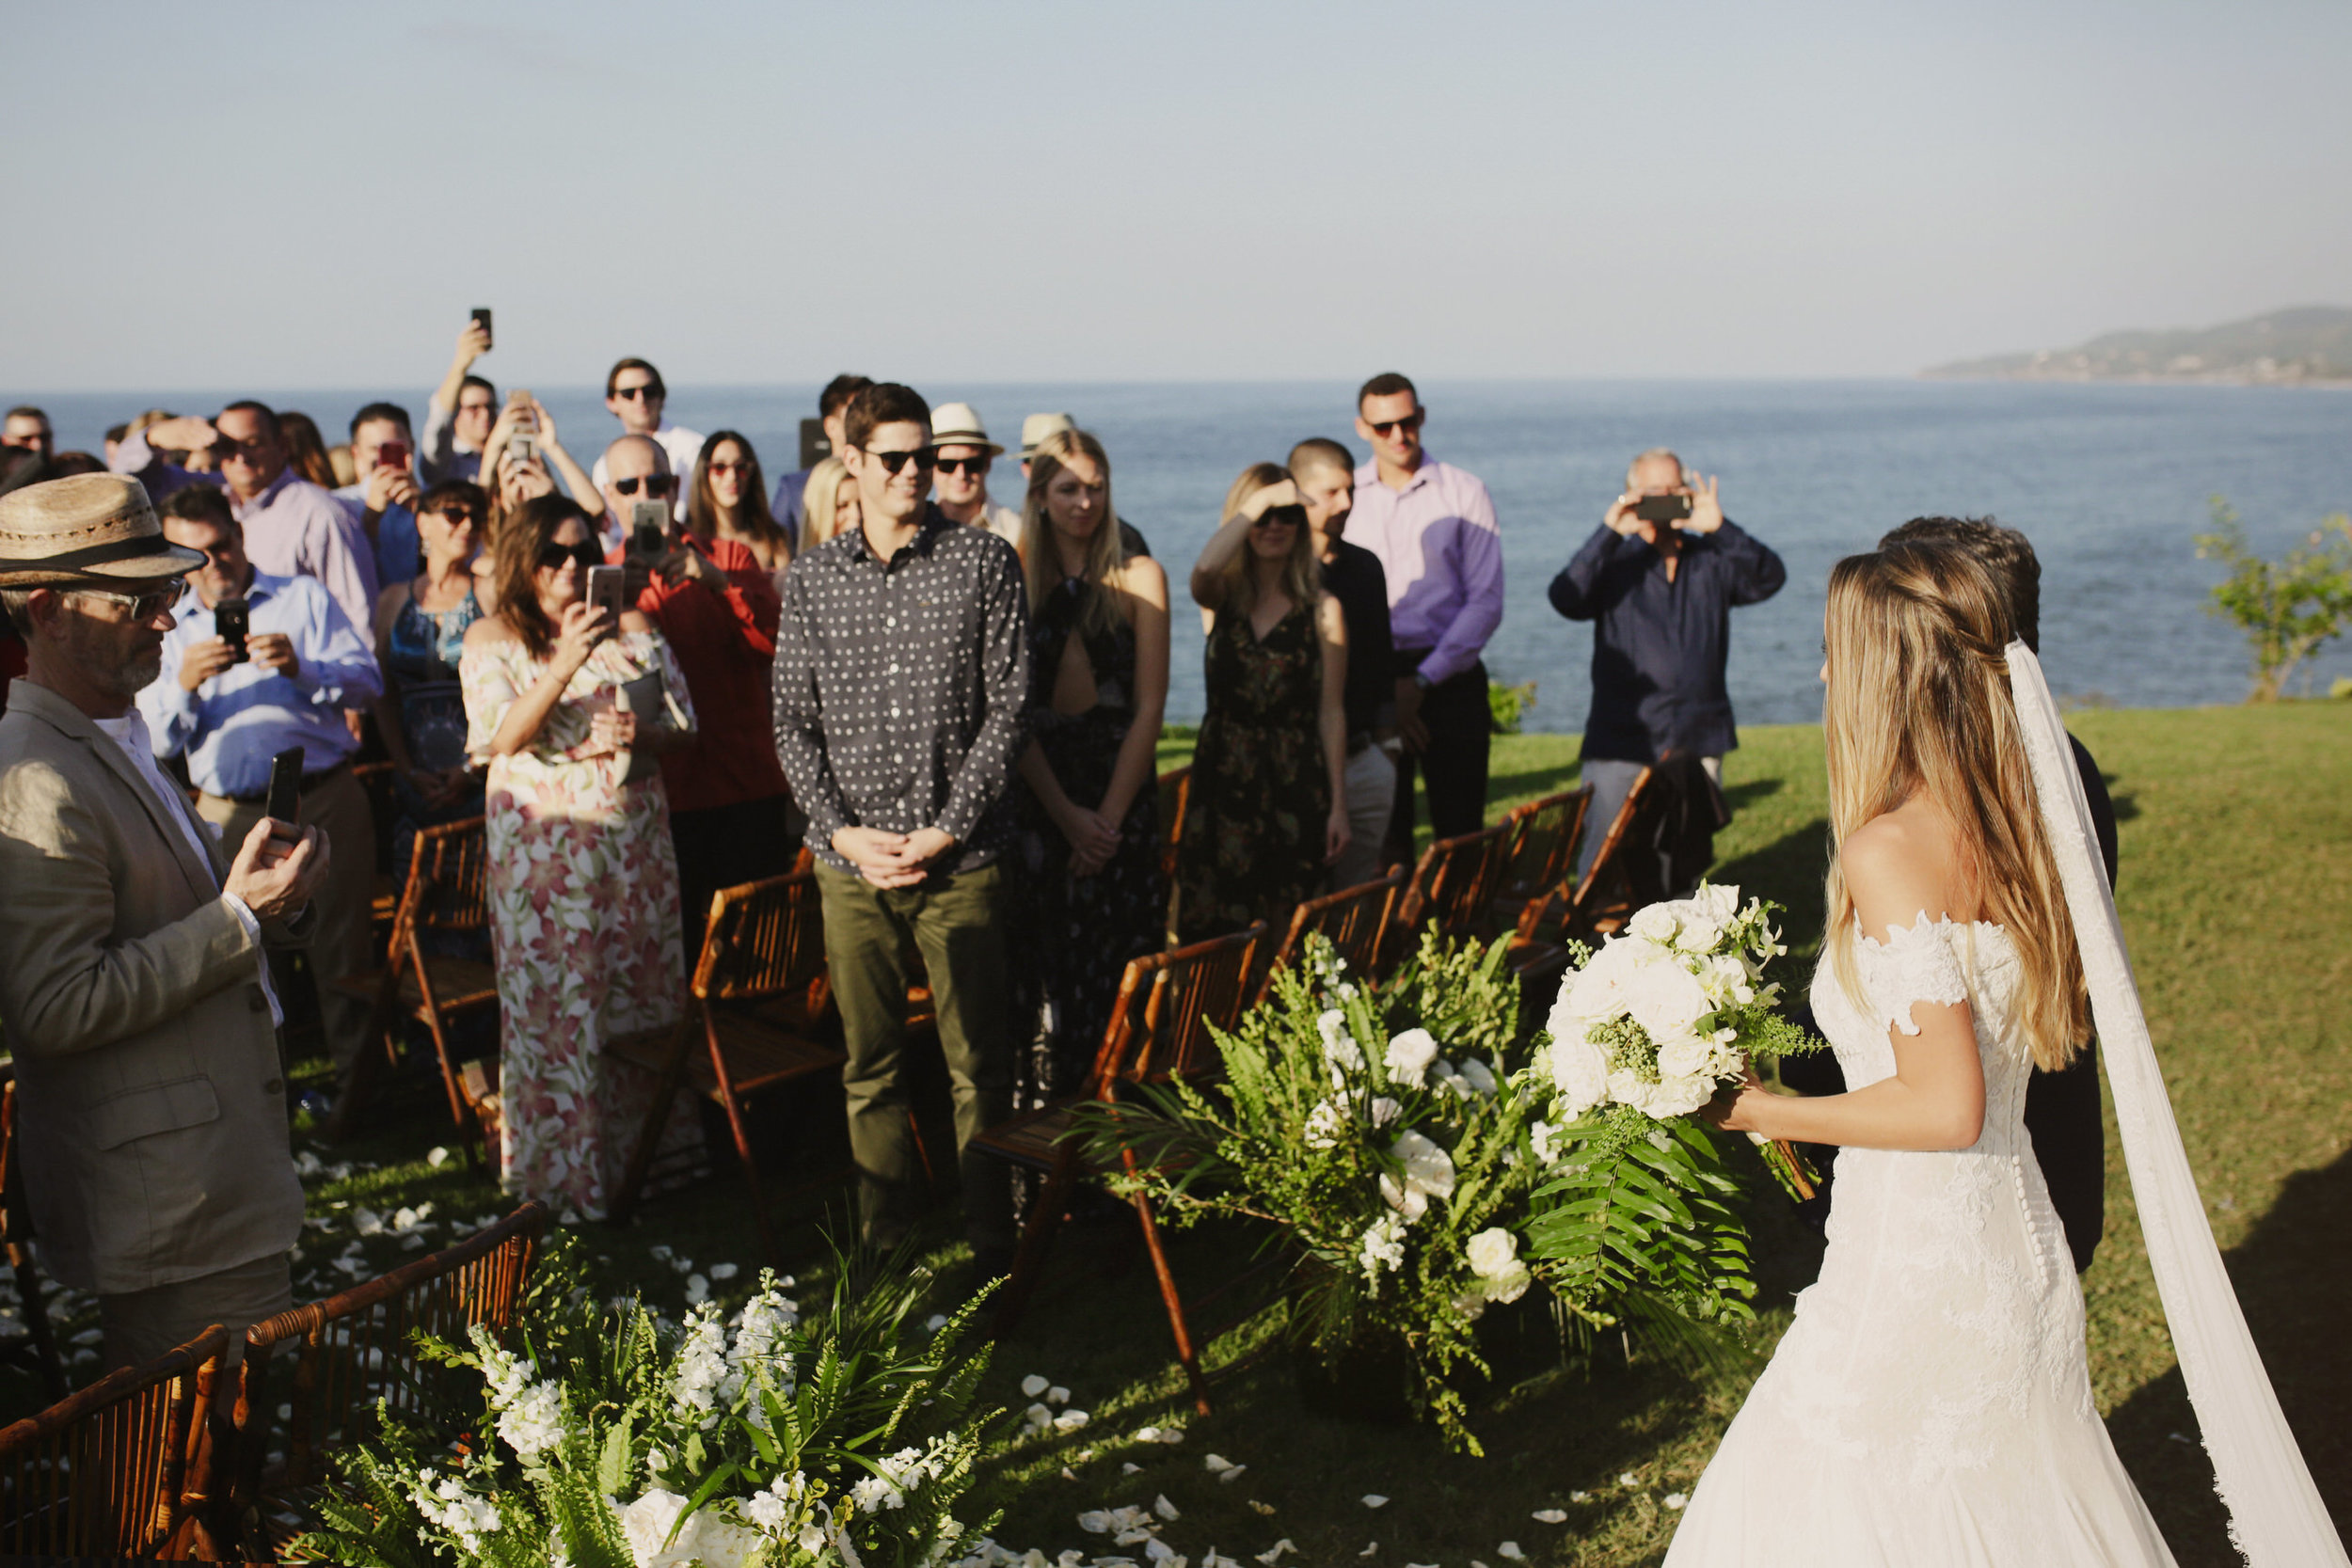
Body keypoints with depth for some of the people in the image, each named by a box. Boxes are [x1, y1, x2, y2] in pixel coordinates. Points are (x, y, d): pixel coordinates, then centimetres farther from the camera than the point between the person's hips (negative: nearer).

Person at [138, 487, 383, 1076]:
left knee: (339, 942, 1)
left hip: (325, 801, -2)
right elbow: (157, 741, 4)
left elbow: (368, 683, -2)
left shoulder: (303, 598, 9)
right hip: (228, 815, 2)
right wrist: (182, 684, -14)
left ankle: (352, 1066, 14)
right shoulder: (169, 629, 13)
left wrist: (302, 668, -19)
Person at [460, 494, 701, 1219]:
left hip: (634, 829, 3)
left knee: (643, 982, 8)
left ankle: (646, 1136, 22)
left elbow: (684, 723, 9)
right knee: (555, 997, 0)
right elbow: (502, 737, -15)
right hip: (542, 840, -3)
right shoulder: (490, 639, 0)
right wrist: (566, 663, -27)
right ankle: (561, 1161, 11)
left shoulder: (632, 629, 8)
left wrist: (639, 732, -14)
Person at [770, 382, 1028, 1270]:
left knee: (978, 1063, 4)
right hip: (851, 861, 2)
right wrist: (843, 830, -6)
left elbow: (1007, 707, -4)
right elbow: (793, 723, 8)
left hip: (960, 859, -2)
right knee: (869, 1066, 10)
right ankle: (883, 1243, 24)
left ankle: (991, 1246, 16)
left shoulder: (985, 564, 1)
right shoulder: (811, 579, 8)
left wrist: (946, 830, -11)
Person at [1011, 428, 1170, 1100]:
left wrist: (1108, 815, -7)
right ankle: (1042, 1114, 9)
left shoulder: (1138, 577, 4)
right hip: (1036, 789, 0)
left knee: (1119, 967, -1)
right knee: (1043, 962, -2)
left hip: (1122, 791, 0)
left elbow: (1149, 707, 0)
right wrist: (1066, 813, -7)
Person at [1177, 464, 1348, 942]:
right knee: (1211, 930, 2)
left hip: (1294, 782, -1)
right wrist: (1260, 500, -22)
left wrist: (1338, 805, -1)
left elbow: (1331, 711, 0)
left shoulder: (1321, 608, 1)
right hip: (1222, 779, 2)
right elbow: (1204, 569, -22)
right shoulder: (1223, 596, 5)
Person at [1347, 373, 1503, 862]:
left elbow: (1486, 602, -2)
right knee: (1382, 839, 3)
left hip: (1450, 678, -1)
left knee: (1461, 834, -2)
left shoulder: (1465, 493, 3)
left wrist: (1423, 680, -10)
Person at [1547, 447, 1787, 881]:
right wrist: (1609, 532, -17)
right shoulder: (1615, 561, 7)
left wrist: (1720, 528, -14)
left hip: (1698, 744, 2)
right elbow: (1566, 598, -12)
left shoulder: (1710, 560, 13)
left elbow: (1769, 579, -3)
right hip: (1621, 743, -2)